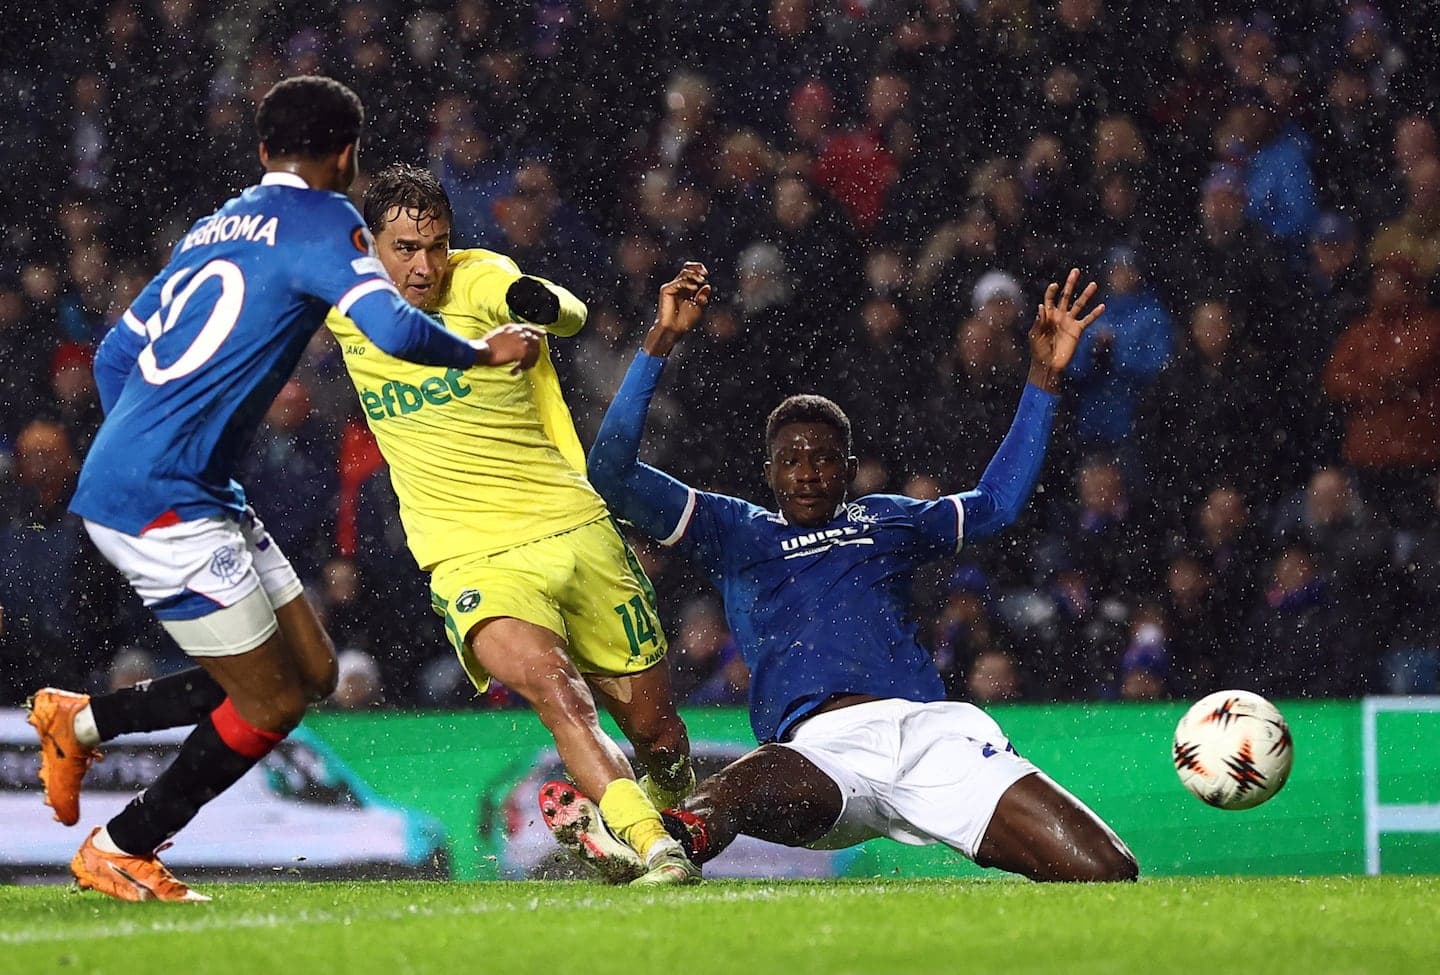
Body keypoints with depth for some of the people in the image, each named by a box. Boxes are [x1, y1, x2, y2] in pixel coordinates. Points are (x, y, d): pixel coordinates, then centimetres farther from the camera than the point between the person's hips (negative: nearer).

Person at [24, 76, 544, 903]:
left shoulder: (217, 228, 18)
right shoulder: (321, 219, -7)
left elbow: (116, 357, 23)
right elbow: (396, 330, -22)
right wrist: (482, 352, -5)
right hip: (161, 503, -9)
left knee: (312, 671, 11)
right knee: (273, 704, -1)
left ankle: (80, 719, 19)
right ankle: (118, 853, 13)